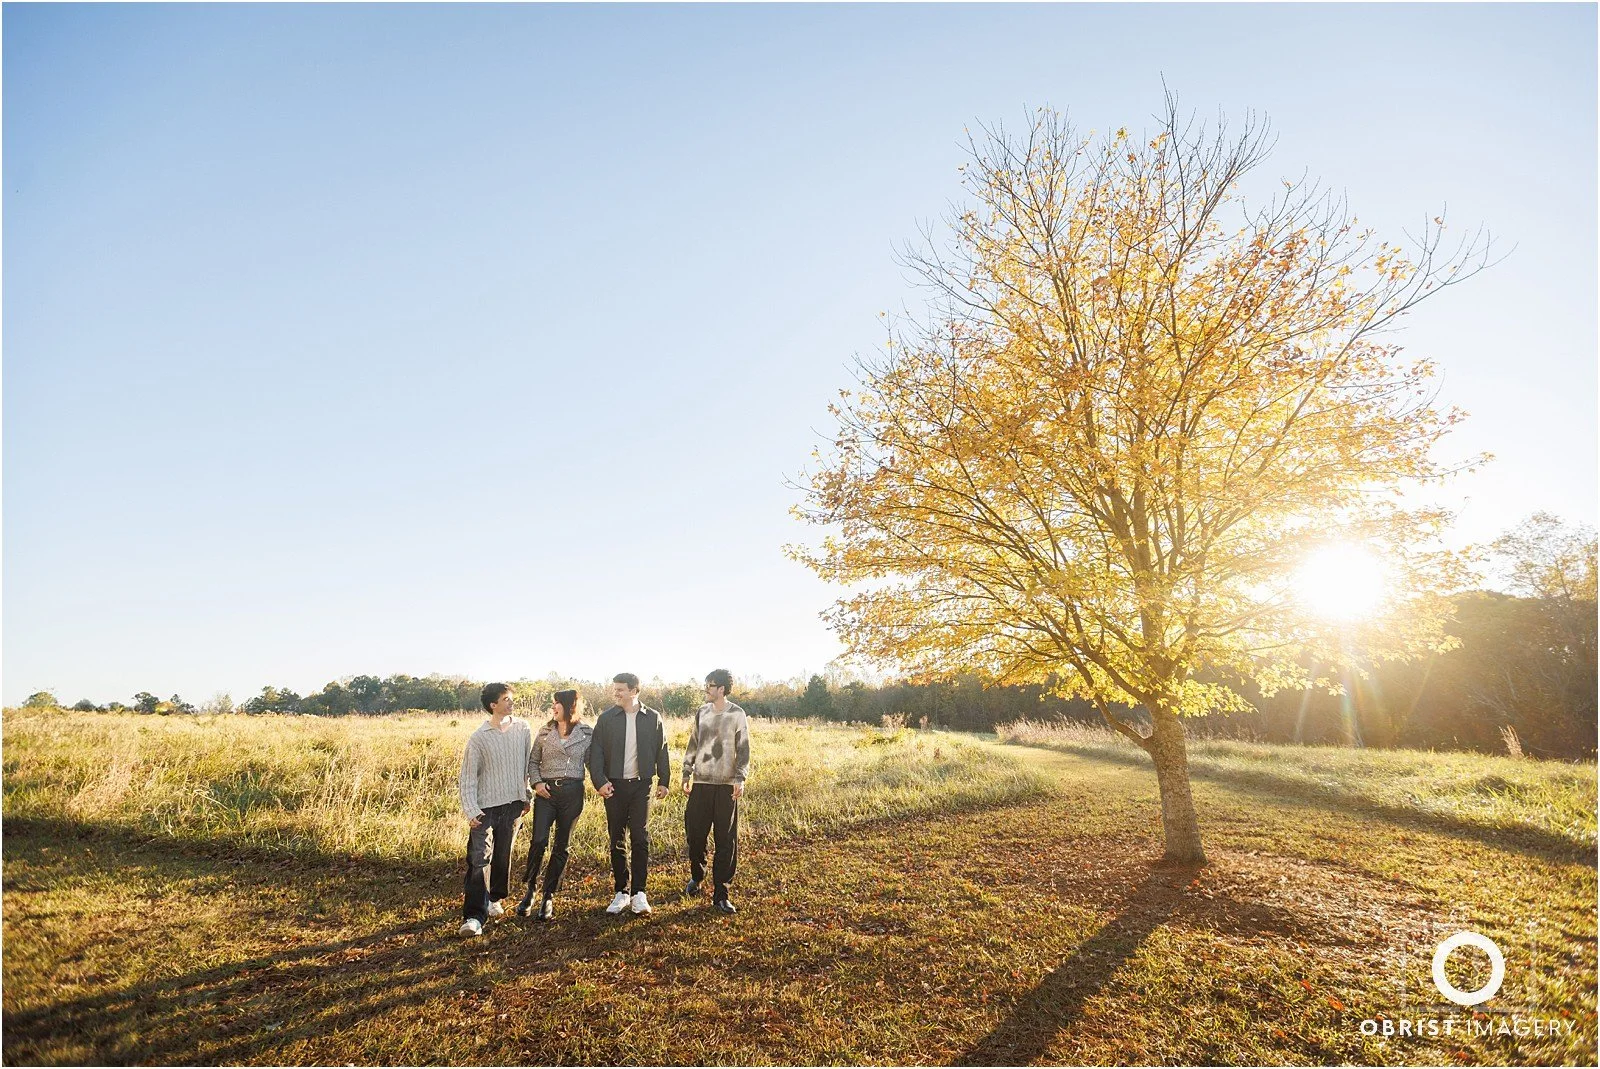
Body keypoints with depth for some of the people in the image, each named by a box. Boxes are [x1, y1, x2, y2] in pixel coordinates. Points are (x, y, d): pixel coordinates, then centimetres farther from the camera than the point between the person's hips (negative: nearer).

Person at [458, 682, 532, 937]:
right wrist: (470, 810, -13)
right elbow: (468, 776, -5)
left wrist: (527, 795, 13)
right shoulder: (478, 738, -8)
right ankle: (474, 917, -5)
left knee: (503, 856, 13)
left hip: (513, 803, 3)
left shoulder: (522, 728, 1)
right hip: (486, 806, -3)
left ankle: (494, 899, 34)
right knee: (479, 859, -8)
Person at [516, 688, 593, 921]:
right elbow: (532, 761, 13)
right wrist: (536, 782, -2)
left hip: (573, 792, -1)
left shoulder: (587, 733, 0)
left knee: (561, 847, 7)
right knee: (539, 841, -11)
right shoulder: (544, 732, 6)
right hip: (546, 792, 1)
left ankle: (548, 897, 20)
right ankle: (529, 891, 11)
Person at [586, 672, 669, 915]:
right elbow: (595, 753, 0)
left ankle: (638, 893, 5)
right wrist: (600, 781, -11)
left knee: (640, 838, -3)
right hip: (614, 786, 1)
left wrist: (663, 781, 6)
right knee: (616, 840, 7)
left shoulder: (653, 718, 1)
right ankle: (621, 892, 18)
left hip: (641, 785, -1)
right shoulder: (606, 718, 0)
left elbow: (661, 751, 7)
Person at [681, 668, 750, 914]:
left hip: (726, 785, -3)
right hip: (701, 783, 3)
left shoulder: (737, 715, -3)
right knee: (694, 834, 7)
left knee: (726, 841, 0)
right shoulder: (702, 712, 8)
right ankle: (697, 876, 33)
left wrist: (740, 778, -14)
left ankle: (720, 894, 9)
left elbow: (743, 749, -4)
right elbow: (692, 746, 14)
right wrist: (687, 775, 11)